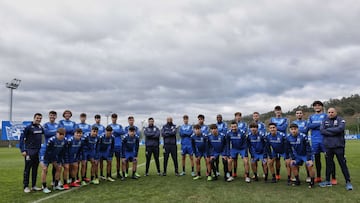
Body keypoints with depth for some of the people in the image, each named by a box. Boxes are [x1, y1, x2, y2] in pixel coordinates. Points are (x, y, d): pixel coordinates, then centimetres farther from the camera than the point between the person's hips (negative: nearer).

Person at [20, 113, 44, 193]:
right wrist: (22, 150, -15)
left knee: (35, 168, 11)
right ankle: (26, 186, 8)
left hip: (38, 151, 6)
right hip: (29, 151, -6)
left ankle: (34, 186, 19)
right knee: (27, 168, 0)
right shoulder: (28, 127, -8)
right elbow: (22, 138, -9)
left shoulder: (41, 127, 8)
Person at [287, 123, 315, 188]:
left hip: (306, 154, -5)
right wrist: (292, 158, -1)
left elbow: (308, 148, -20)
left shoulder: (303, 136, -26)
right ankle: (297, 181, 17)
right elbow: (290, 149, 1)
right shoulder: (288, 137, -12)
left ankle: (312, 182, -1)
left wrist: (309, 159, -21)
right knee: (293, 165, 0)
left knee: (309, 166, -19)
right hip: (297, 155, 5)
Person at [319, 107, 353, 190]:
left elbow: (340, 129, -18)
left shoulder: (340, 120, 0)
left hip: (339, 146, -3)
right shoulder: (325, 121, 9)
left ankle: (348, 182, 10)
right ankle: (327, 181, 21)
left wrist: (328, 129, -9)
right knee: (329, 164, 11)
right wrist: (334, 132, -12)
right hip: (328, 146, 3)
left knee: (343, 164, 1)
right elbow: (322, 130, -6)